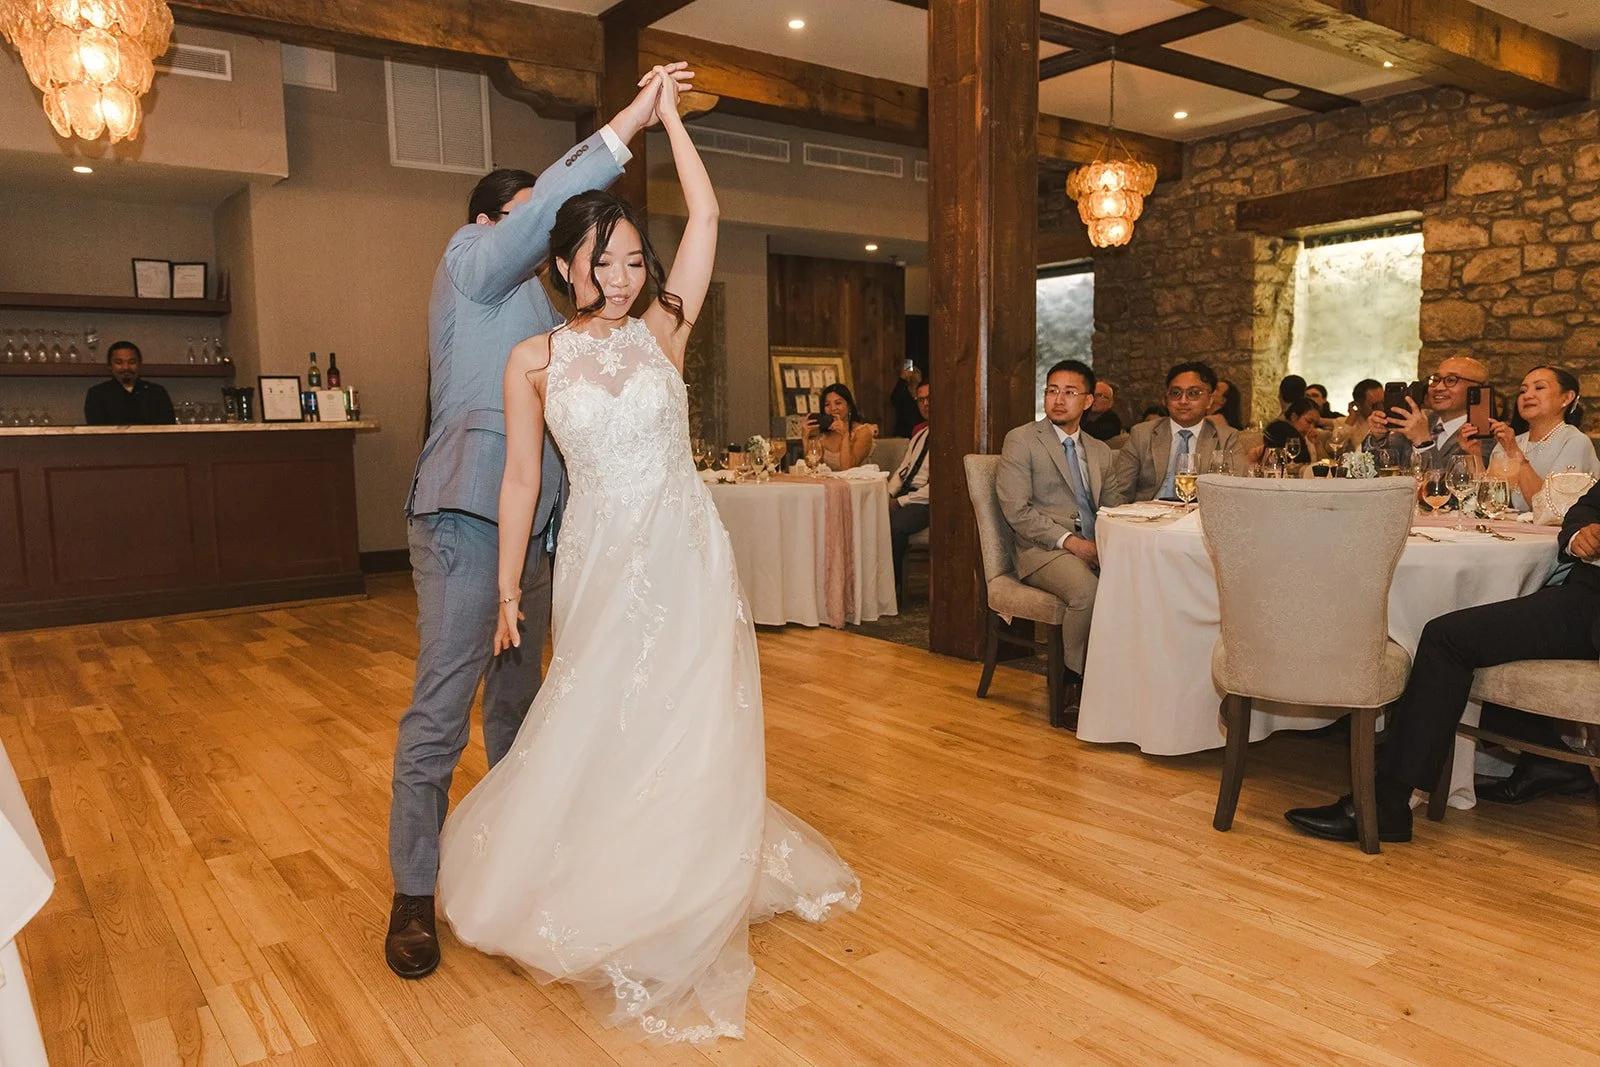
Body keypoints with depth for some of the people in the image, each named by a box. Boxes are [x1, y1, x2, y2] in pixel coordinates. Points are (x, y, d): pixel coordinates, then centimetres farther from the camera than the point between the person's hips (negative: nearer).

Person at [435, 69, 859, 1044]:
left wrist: (668, 115, 6)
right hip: (598, 558, 0)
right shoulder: (534, 360, 2)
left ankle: (672, 929, 20)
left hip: (685, 552, 0)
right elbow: (521, 477, 4)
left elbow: (705, 214, 0)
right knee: (599, 728, 6)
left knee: (683, 729, 3)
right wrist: (509, 586, 3)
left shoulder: (662, 333, 2)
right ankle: (604, 905, 28)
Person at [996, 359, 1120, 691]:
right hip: (1044, 550, -5)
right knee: (1088, 590, -35)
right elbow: (1017, 510, -8)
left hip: (1094, 548, 5)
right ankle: (1078, 680, -14)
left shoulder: (1101, 451, 21)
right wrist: (1068, 540, -17)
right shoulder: (1020, 440, 2)